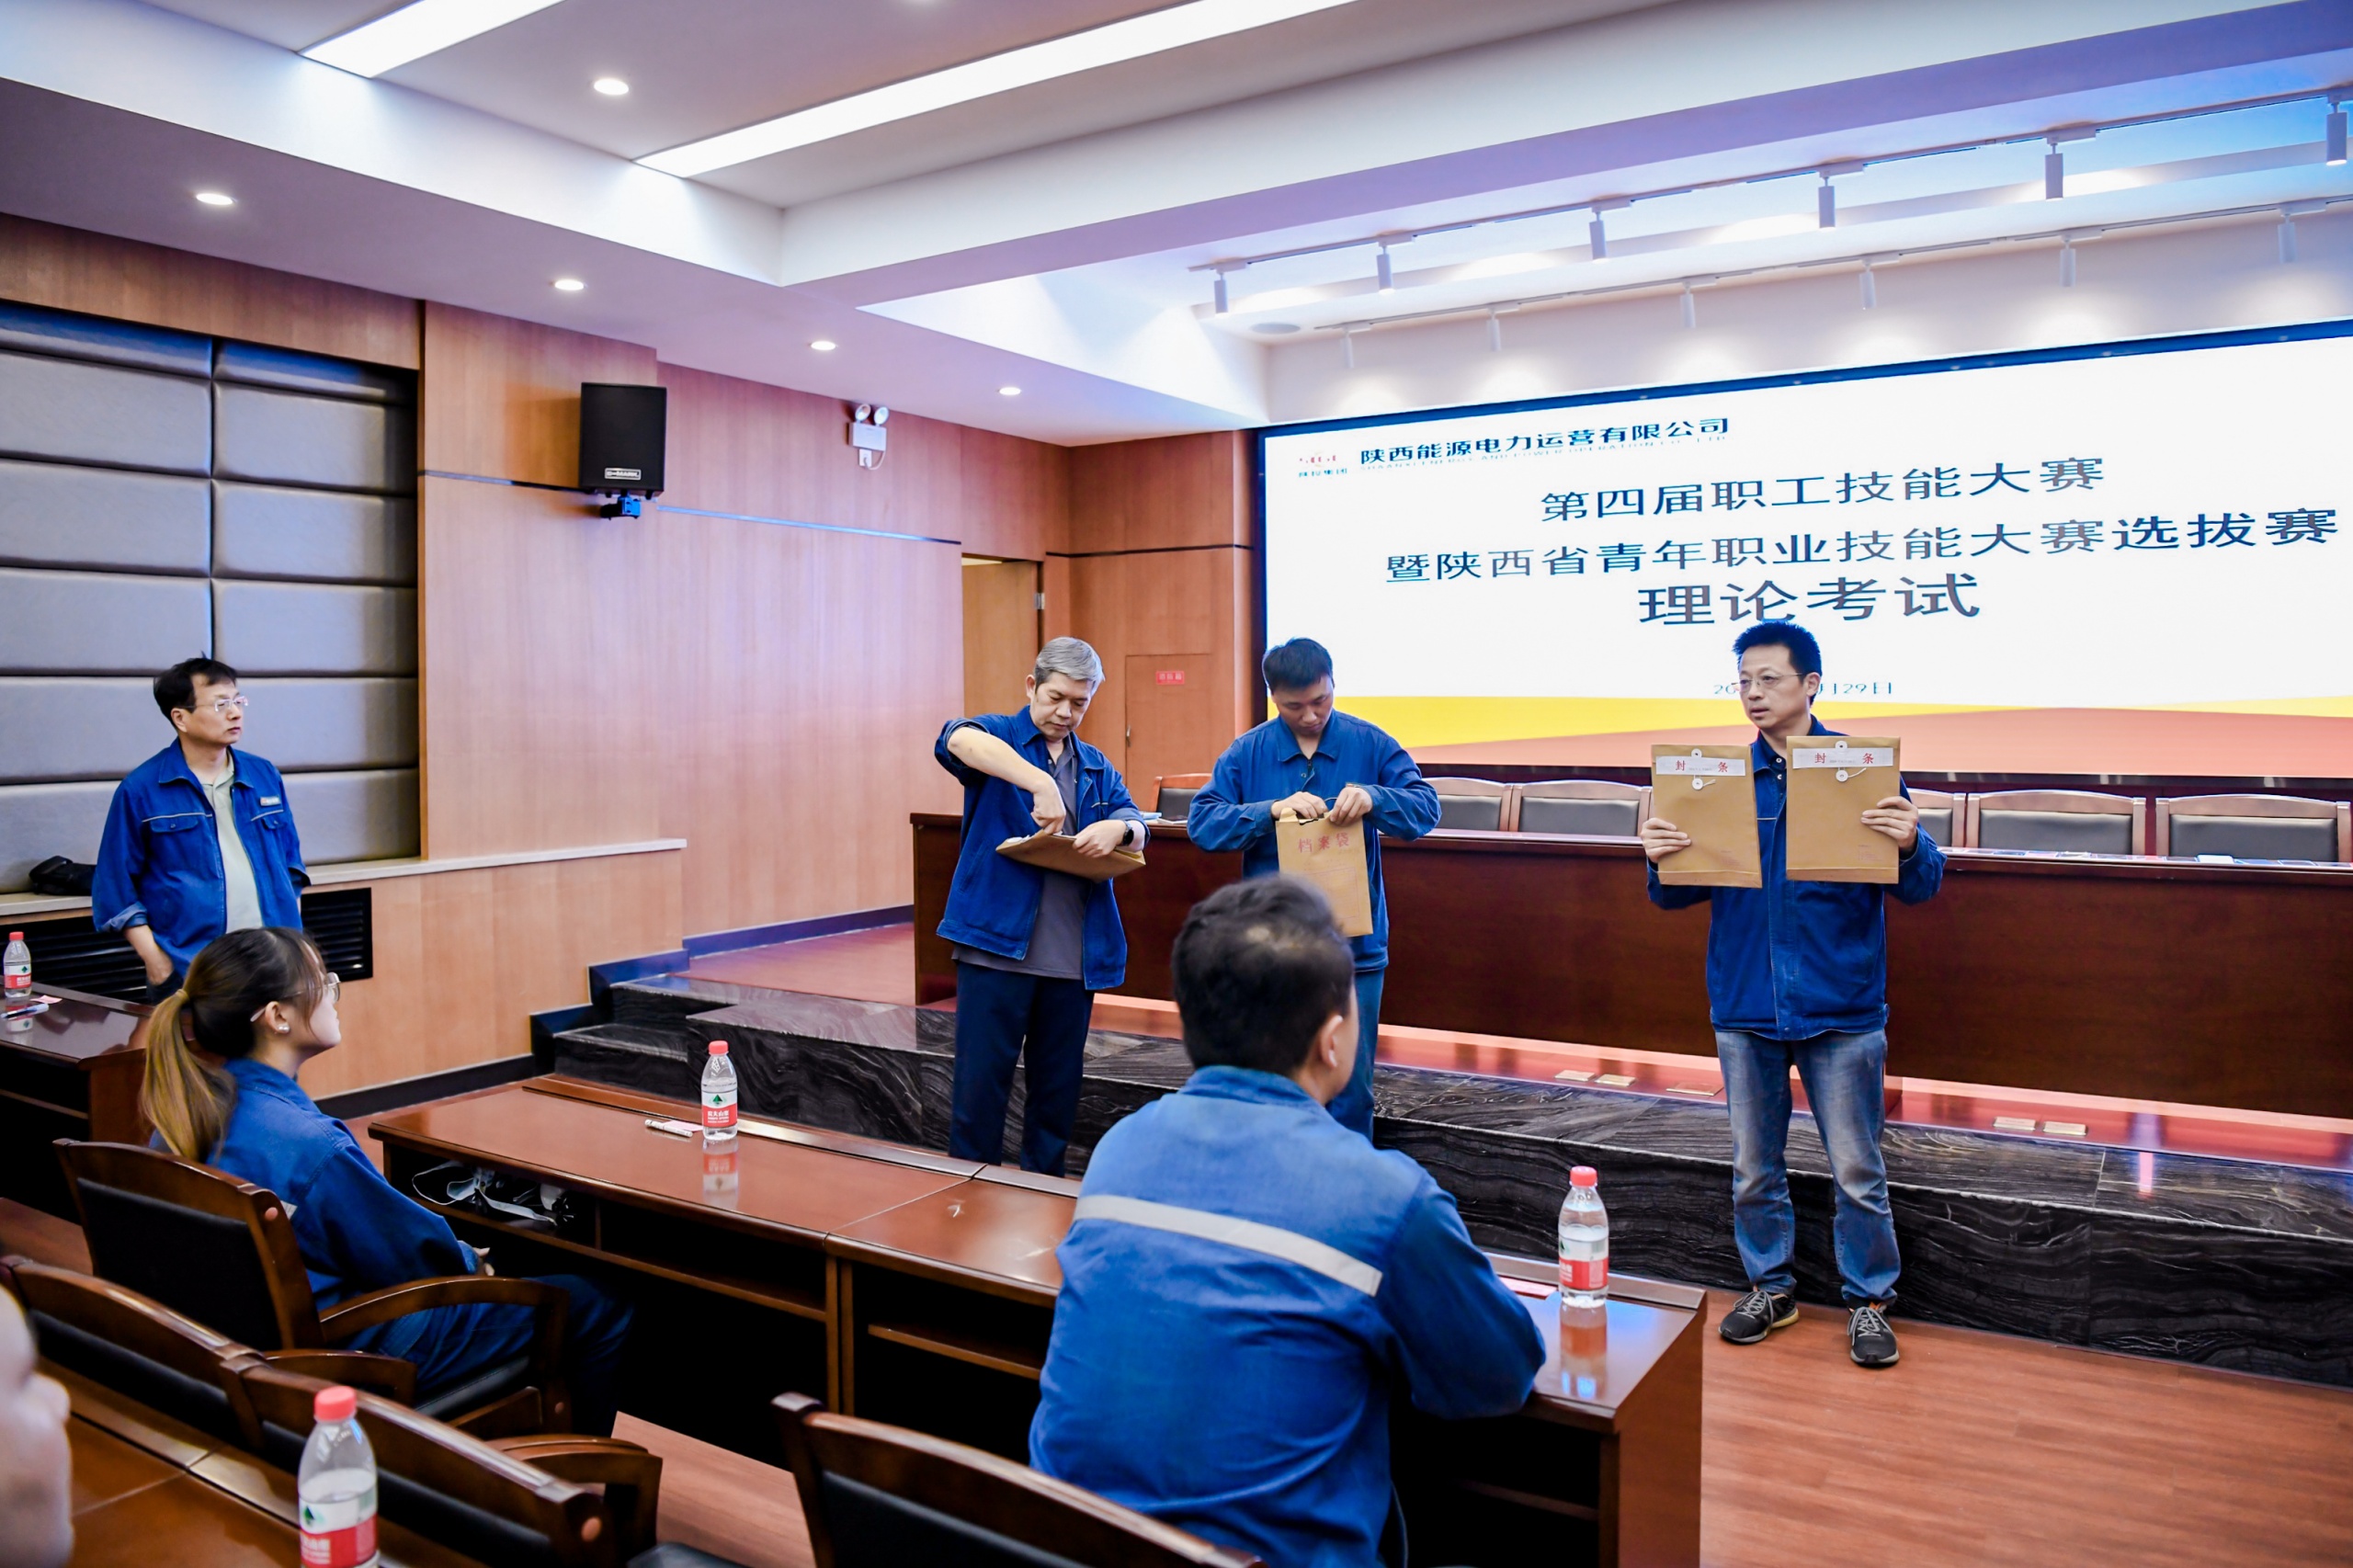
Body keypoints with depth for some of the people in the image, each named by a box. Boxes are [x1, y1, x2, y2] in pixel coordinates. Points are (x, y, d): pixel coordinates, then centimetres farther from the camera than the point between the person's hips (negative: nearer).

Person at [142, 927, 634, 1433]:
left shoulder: (190, 1114, -4)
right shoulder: (310, 1144, -32)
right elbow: (416, 1255, -19)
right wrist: (469, 1261, 3)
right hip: (355, 1353, -9)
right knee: (600, 1311, 1)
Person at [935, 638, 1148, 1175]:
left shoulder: (1098, 767, 18)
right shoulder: (999, 737, 2)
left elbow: (1137, 828, 6)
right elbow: (958, 739, -22)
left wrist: (1118, 829, -19)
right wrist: (1040, 783, -34)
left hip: (1075, 953, 5)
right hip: (997, 941, -4)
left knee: (1058, 1089, 12)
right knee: (981, 1083, -1)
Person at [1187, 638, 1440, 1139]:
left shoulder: (1370, 745, 1)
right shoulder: (1247, 753, 2)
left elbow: (1426, 807, -4)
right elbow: (1201, 821, -6)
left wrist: (1373, 798, -24)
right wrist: (1272, 809, -21)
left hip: (1354, 947, -1)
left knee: (1349, 1087, 5)